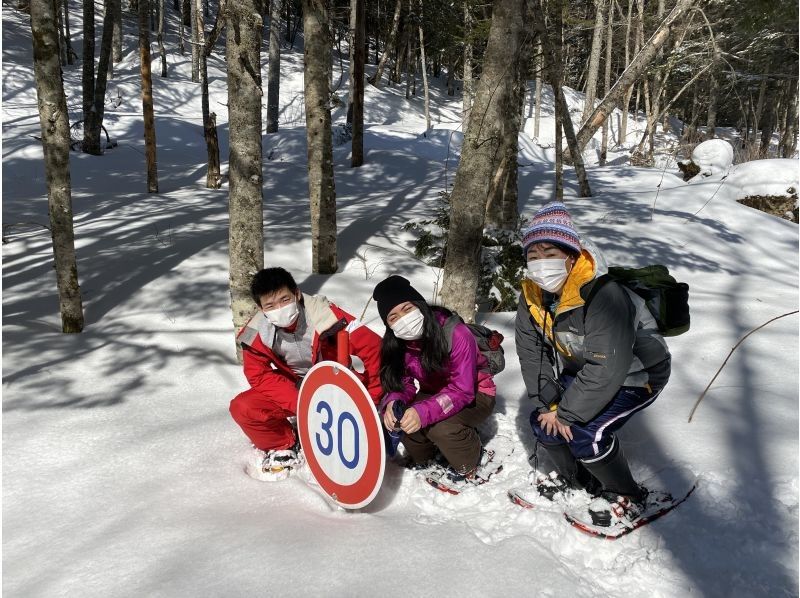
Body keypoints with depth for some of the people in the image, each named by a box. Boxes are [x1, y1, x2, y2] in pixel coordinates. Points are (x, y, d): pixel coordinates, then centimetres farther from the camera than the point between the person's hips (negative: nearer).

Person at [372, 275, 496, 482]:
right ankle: (422, 457, 11)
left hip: (474, 394, -5)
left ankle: (469, 463, 0)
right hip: (435, 393, 6)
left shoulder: (456, 335, -32)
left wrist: (423, 412, -47)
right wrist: (392, 403, -32)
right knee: (400, 417, -21)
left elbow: (462, 391, -33)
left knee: (441, 427, -33)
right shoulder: (398, 343, -14)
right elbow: (404, 384, -7)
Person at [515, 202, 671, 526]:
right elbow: (530, 350, -6)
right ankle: (573, 477, 28)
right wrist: (549, 403, -15)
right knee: (543, 423, -2)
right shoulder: (532, 294, -12)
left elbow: (606, 370, -36)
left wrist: (566, 412, -27)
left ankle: (626, 495, 6)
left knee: (584, 432, -21)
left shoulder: (603, 295, -36)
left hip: (636, 373, -7)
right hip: (581, 370, 7)